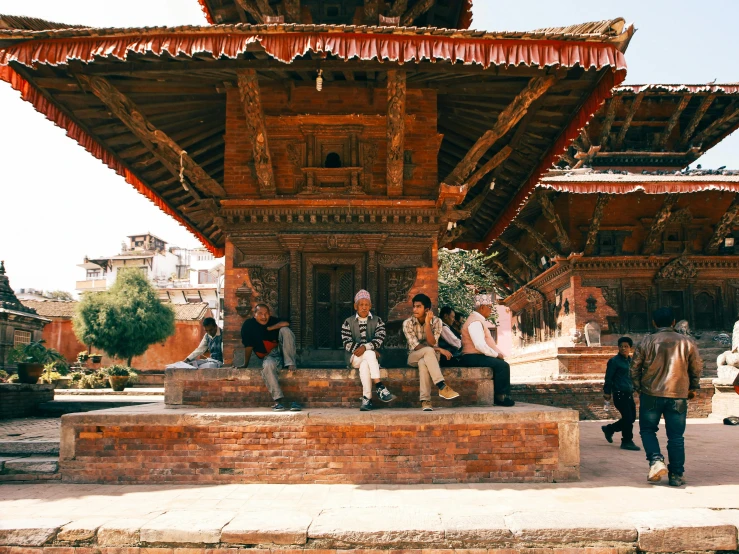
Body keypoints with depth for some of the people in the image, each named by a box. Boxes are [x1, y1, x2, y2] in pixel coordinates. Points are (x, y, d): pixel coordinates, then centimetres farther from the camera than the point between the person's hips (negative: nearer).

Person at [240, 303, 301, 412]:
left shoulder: (273, 321, 1)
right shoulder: (248, 325, -6)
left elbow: (286, 323, -18)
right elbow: (248, 347, -4)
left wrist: (269, 328, -16)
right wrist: (245, 365, -2)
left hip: (281, 352, 3)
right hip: (268, 357, -3)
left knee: (285, 330, -21)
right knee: (267, 365, -39)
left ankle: (290, 364, -24)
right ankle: (278, 399, -40)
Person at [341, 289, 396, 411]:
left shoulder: (377, 321, 10)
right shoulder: (348, 322, 8)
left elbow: (379, 339, -6)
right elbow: (347, 343, -5)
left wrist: (365, 347, -26)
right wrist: (370, 350, -15)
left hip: (372, 356, 1)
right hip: (354, 358, 0)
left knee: (364, 364, -34)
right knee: (370, 354, -33)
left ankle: (366, 399, -35)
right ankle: (379, 387, -38)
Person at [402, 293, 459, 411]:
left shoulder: (436, 321, -7)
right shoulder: (407, 323, -8)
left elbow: (432, 343, -19)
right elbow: (415, 346, -16)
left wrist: (427, 323, -26)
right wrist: (439, 349, -22)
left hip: (431, 356, 0)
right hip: (414, 356, 0)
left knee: (423, 363, -39)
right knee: (428, 350, -37)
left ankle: (425, 401, -39)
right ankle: (442, 386, -42)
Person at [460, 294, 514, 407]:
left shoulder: (480, 320, 19)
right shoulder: (475, 321, -16)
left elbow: (487, 342, 21)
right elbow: (480, 345, -25)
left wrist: (499, 353, 8)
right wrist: (496, 354, -15)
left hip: (478, 356, 11)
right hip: (473, 357, -11)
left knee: (502, 364, 7)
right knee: (503, 365, -21)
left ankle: (501, 396, 3)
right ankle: (500, 397, -11)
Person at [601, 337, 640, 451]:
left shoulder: (630, 360, 15)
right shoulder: (614, 361, -8)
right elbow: (608, 377, -8)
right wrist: (607, 392, -10)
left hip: (629, 394, 8)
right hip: (619, 394, -8)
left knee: (631, 417, 11)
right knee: (628, 418, -8)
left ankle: (609, 429, 28)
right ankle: (627, 441, 5)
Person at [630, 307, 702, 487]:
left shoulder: (647, 341, -2)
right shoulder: (687, 342, 1)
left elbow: (635, 366, 1)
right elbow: (697, 367, 8)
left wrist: (638, 387, 15)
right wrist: (693, 388, 23)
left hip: (651, 394, -1)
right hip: (678, 395, 1)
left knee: (647, 430, 13)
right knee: (676, 436, 8)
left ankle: (656, 460, -8)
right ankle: (676, 475, 11)